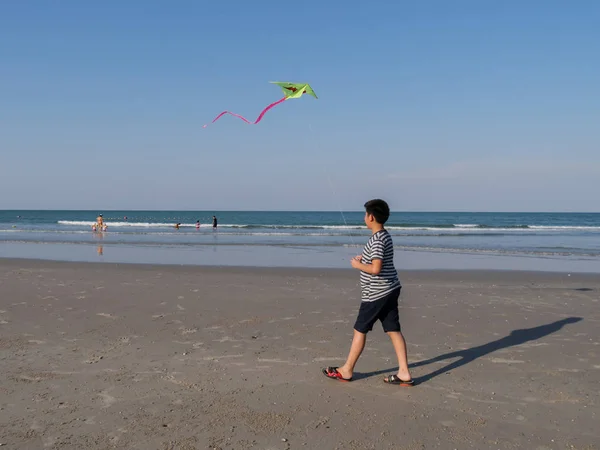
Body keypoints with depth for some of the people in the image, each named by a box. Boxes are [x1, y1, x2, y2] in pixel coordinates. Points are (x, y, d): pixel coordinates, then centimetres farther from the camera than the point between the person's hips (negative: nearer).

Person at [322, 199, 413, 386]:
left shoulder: (377, 240, -19)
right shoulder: (385, 236, 11)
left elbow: (376, 269, -26)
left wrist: (358, 265, -11)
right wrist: (365, 258, 11)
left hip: (376, 293, -9)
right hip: (389, 290, 9)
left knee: (360, 330, 3)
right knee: (394, 330, 7)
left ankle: (347, 370, 16)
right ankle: (404, 373, 8)